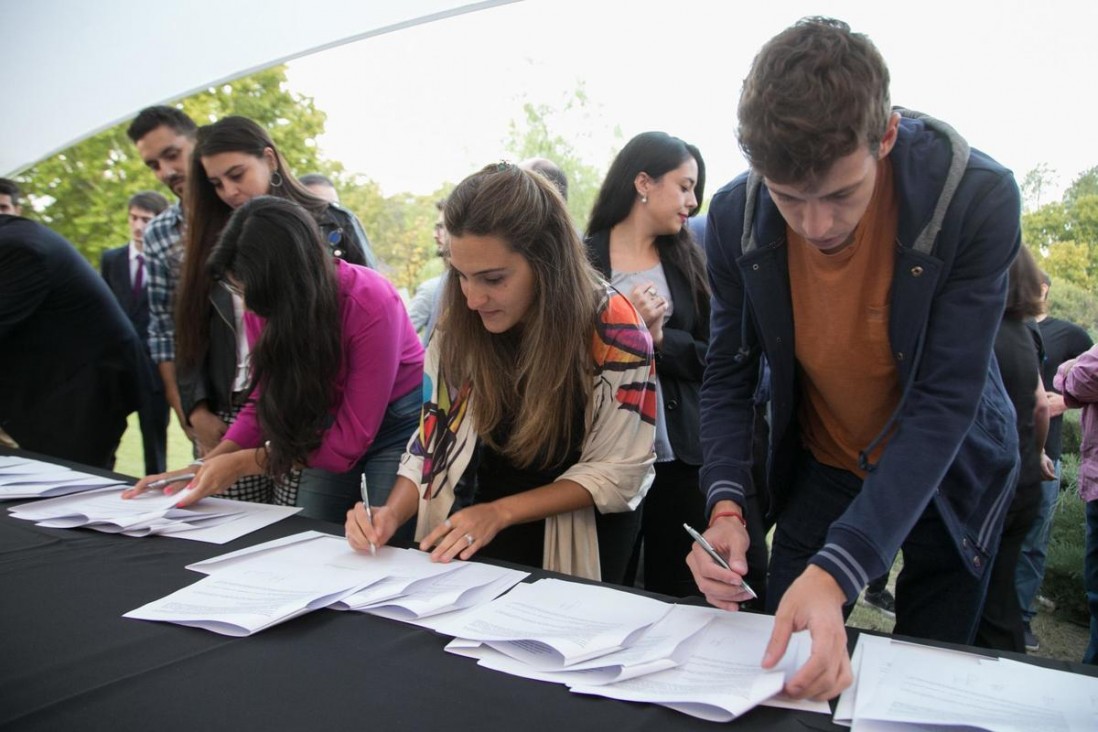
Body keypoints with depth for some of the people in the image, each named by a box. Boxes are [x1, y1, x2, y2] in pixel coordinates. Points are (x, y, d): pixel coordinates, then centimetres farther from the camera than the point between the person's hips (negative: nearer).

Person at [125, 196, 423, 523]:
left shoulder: (368, 302, -27)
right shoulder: (264, 304, -11)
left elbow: (350, 440, -24)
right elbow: (265, 403, 1)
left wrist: (242, 463, -21)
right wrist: (205, 466, -13)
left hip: (397, 423, -5)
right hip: (329, 427, 5)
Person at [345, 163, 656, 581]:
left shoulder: (612, 331, -17)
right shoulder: (458, 325, -7)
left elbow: (617, 471, -13)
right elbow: (433, 442, 0)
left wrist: (500, 513, -19)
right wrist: (392, 514, -17)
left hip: (581, 533, -2)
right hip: (480, 533, 3)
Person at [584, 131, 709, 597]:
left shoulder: (686, 260, 8)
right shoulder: (582, 260, -3)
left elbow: (712, 360, 2)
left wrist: (658, 337, -13)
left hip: (680, 458, 3)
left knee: (679, 596, 13)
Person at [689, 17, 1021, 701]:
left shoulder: (979, 197, -29)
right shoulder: (736, 216, -20)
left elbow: (943, 404, -32)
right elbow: (728, 376, -11)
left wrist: (834, 571, -41)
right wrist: (725, 505, -28)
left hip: (946, 472, -1)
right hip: (819, 470, 2)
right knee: (778, 665, 9)